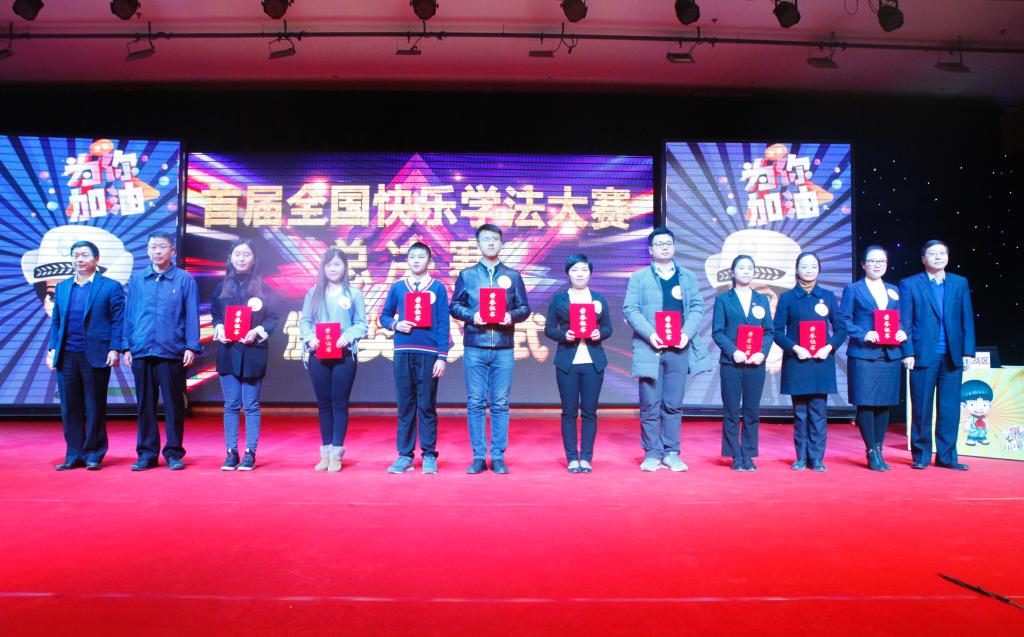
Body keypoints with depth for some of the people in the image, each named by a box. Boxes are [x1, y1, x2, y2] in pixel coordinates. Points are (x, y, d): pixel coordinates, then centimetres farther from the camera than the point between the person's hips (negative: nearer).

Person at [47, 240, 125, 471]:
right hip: (66, 356, 5)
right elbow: (56, 321, 16)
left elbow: (118, 321, -4)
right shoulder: (62, 287, 15)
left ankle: (94, 455, 11)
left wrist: (115, 349, -12)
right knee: (70, 408, 7)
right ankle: (74, 455, 16)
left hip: (95, 356, -5)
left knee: (95, 408, 3)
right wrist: (52, 348, 6)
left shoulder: (110, 287, 1)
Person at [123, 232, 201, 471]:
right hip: (141, 352, 3)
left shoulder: (185, 279, 2)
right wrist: (126, 346, 7)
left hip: (172, 352, -3)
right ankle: (147, 454, 17)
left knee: (173, 405, 2)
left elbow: (192, 315, 0)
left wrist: (191, 347, -6)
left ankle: (174, 454, 11)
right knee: (145, 405, 8)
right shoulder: (137, 279, 10)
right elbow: (129, 314, 12)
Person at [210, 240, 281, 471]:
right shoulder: (222, 287, 9)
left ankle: (250, 453, 7)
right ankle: (231, 453, 12)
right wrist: (219, 329, -5)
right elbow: (215, 315, 15)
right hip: (228, 351, 3)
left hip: (253, 351, -2)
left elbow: (274, 319, 1)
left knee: (251, 405, 1)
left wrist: (257, 331, -14)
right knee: (231, 405, 6)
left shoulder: (262, 288, 1)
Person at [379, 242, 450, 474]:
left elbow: (443, 325, 0)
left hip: (429, 354, -2)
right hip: (403, 353, 2)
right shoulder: (397, 287, 10)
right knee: (404, 405, 6)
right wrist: (395, 325, -8)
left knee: (427, 406, 2)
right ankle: (404, 455, 13)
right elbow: (384, 316, 15)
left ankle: (429, 456, 10)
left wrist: (442, 357, -6)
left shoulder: (438, 288, 4)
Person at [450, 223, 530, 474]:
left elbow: (525, 308, 9)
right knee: (475, 403, 1)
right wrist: (471, 316, -11)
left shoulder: (513, 276, 11)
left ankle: (498, 456, 9)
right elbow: (455, 306, 7)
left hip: (503, 349, 0)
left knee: (500, 404, 2)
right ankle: (478, 456, 9)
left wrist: (512, 316, -11)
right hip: (474, 347, 0)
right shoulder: (467, 275, 10)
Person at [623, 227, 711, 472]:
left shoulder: (688, 277, 15)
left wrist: (687, 333, -9)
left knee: (674, 405, 6)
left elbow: (697, 307, 8)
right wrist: (649, 334, -15)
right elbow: (630, 309, -1)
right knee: (650, 405, 0)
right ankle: (652, 453, 9)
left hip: (679, 349, 2)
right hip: (649, 348, -2)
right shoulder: (639, 277, 7)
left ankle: (671, 453, 14)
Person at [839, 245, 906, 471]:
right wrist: (863, 335, -17)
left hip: (890, 355, 5)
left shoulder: (894, 291, 18)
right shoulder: (853, 289, 4)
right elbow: (844, 321, -4)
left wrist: (903, 333, -2)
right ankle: (872, 452, 5)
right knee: (865, 403, -5)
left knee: (884, 403, 6)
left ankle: (879, 451, 16)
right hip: (863, 355, -4)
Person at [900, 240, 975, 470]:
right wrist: (908, 353, -8)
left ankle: (946, 456, 15)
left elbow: (967, 320, 9)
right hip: (923, 355, -3)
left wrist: (968, 351, 2)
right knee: (921, 408, 3)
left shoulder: (960, 283, 11)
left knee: (950, 409, 6)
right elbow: (905, 321, -1)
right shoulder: (910, 284, 3)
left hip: (953, 356, 3)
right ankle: (921, 456, 13)